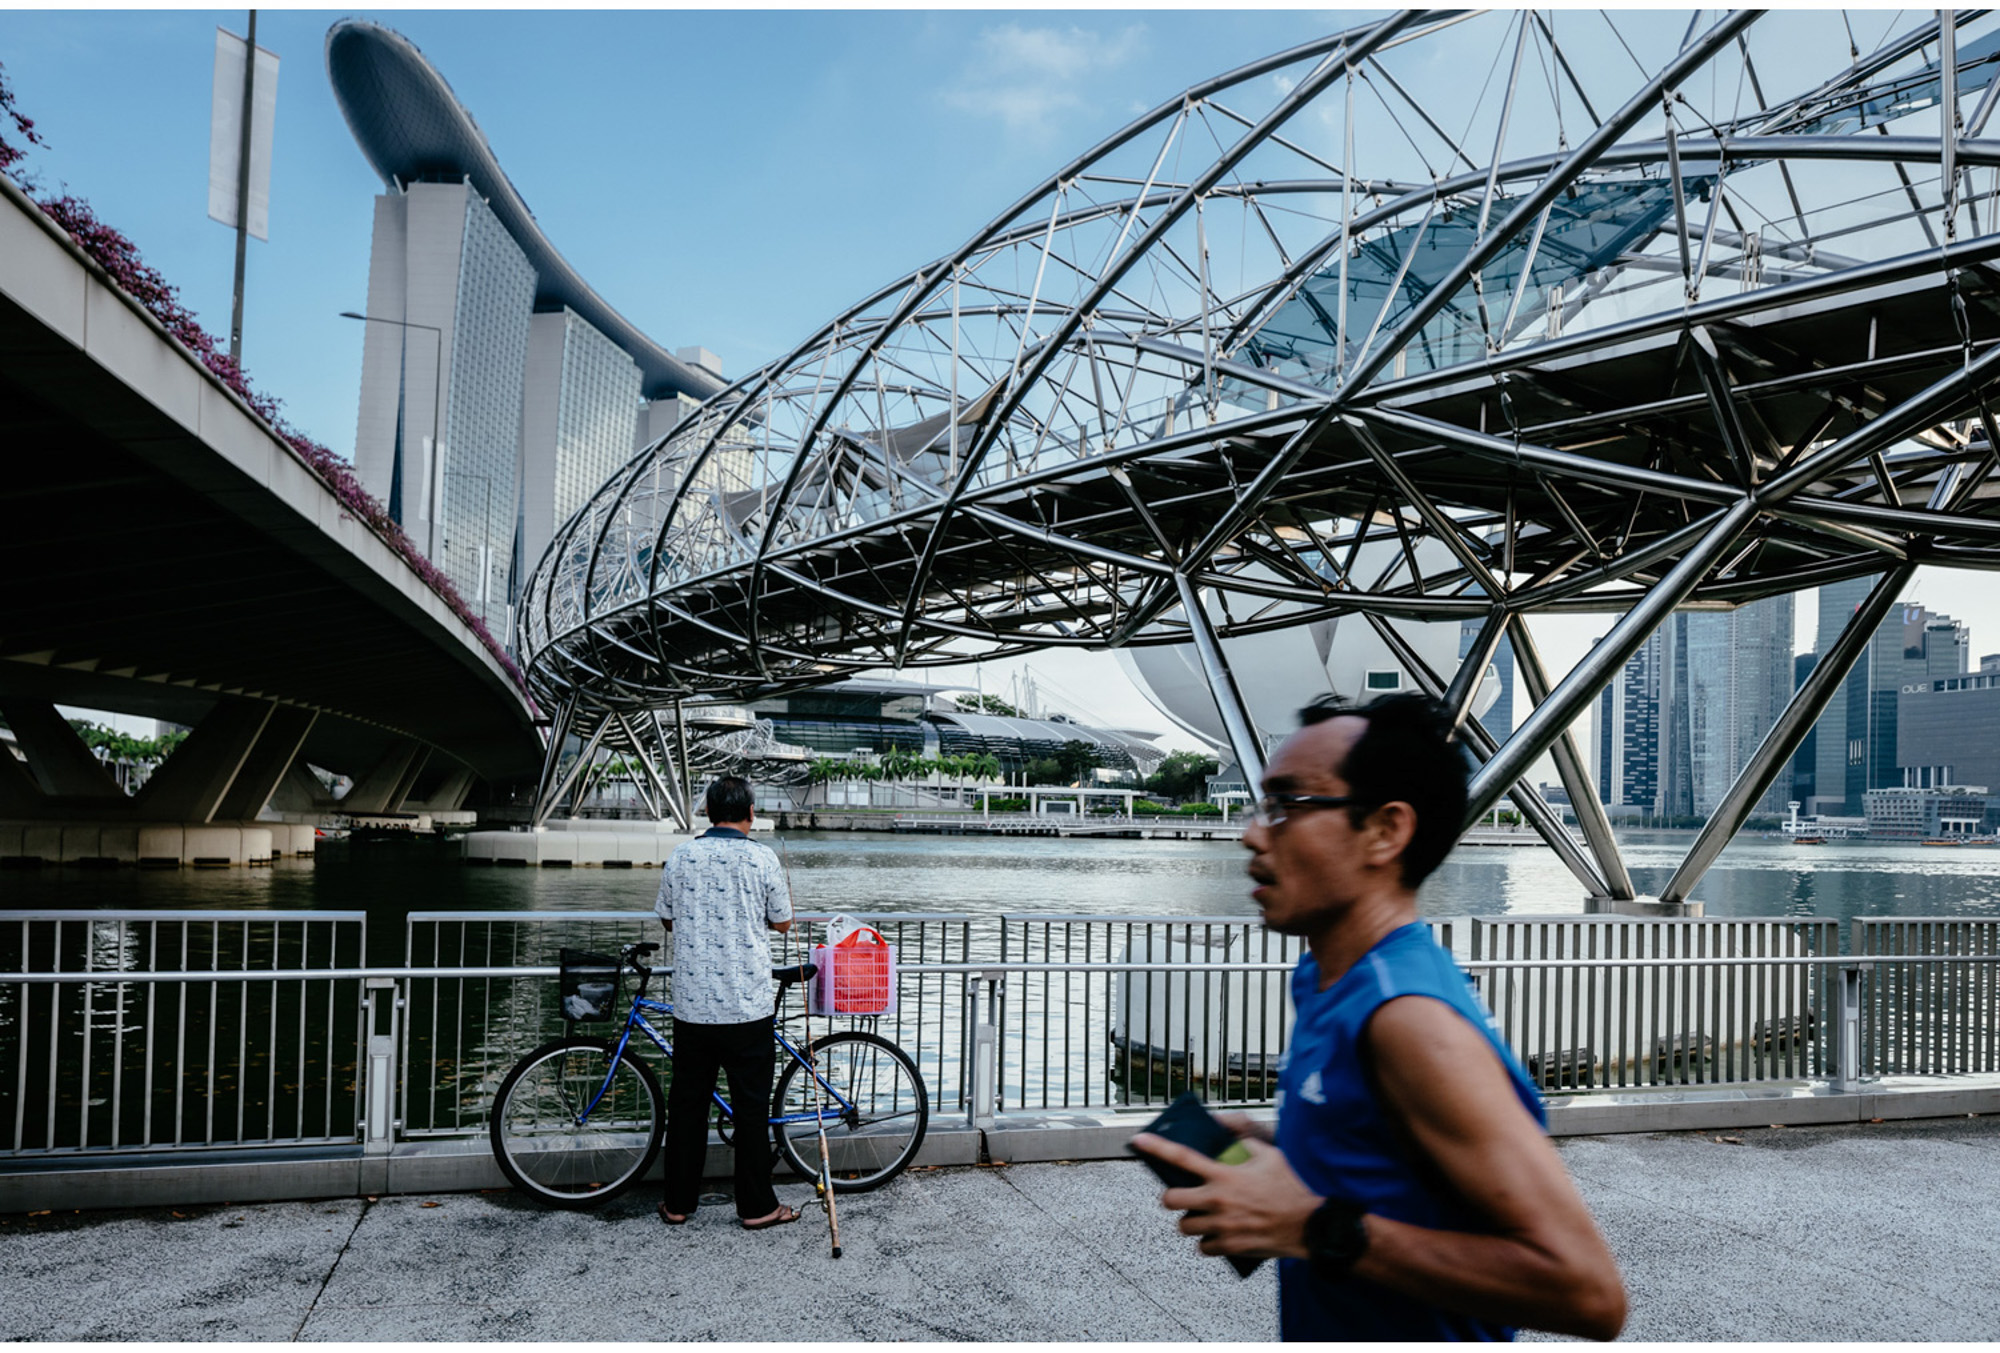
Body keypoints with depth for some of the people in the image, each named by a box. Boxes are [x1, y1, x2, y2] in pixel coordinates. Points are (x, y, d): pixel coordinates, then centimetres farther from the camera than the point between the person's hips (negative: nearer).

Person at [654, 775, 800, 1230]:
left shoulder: (680, 856, 1)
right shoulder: (762, 858, -8)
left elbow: (668, 920, 12)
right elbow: (782, 922, 2)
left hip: (691, 1004, 3)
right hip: (747, 1006, -3)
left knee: (687, 1102, 13)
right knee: (751, 1106, 6)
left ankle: (678, 1202, 22)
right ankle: (757, 1207, 14)